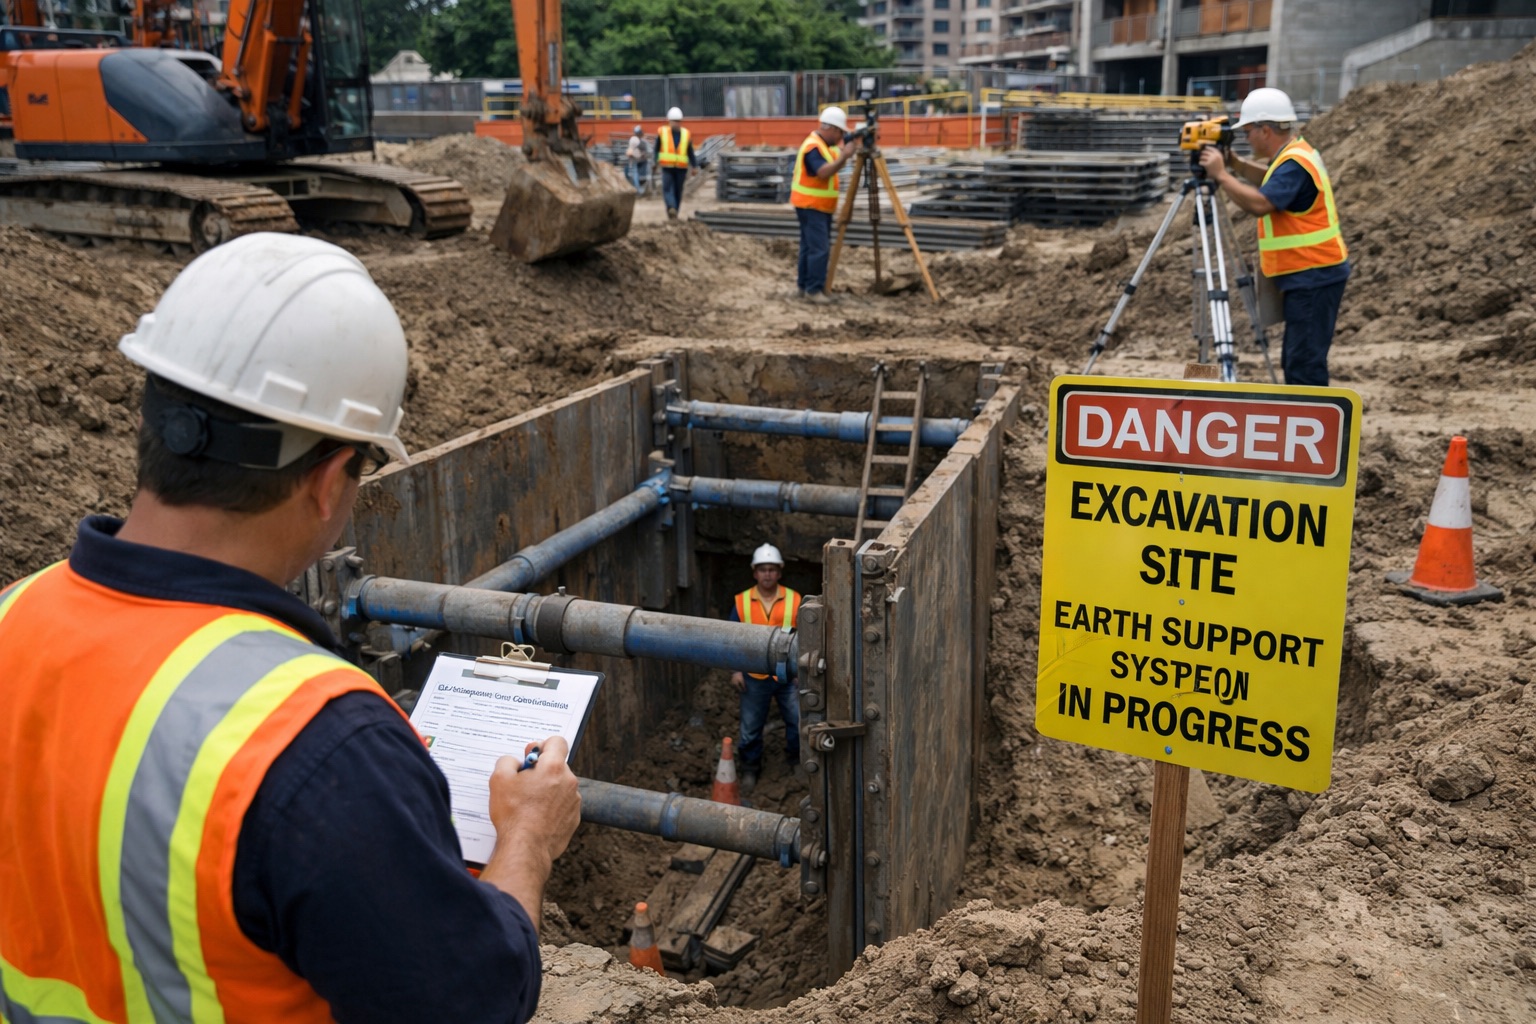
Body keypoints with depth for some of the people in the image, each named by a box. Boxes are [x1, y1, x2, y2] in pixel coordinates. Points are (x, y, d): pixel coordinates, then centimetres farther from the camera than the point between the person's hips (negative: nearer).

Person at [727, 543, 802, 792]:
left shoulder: (794, 600, -6)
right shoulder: (741, 602, -5)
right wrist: (735, 670, -4)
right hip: (754, 677, 0)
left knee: (798, 721, 7)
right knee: (750, 727, 11)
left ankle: (796, 760, 33)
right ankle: (750, 769, 31)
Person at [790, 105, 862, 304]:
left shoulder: (824, 145, 14)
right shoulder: (812, 147, -19)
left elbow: (834, 167, 19)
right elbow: (823, 172, -31)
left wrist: (843, 154, 3)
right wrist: (844, 157, -33)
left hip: (820, 206, 10)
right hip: (811, 206, -10)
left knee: (810, 247, 13)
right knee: (819, 249, -14)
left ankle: (803, 285, 19)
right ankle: (813, 289, -12)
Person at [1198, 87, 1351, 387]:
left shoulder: (1295, 163, -19)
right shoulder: (1297, 153, 13)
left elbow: (1260, 203, -30)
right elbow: (1270, 180, 30)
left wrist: (1221, 175, -20)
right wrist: (1235, 163, 15)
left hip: (1312, 277, -11)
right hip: (1305, 275, 11)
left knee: (1304, 363, -12)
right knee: (1296, 360, 16)